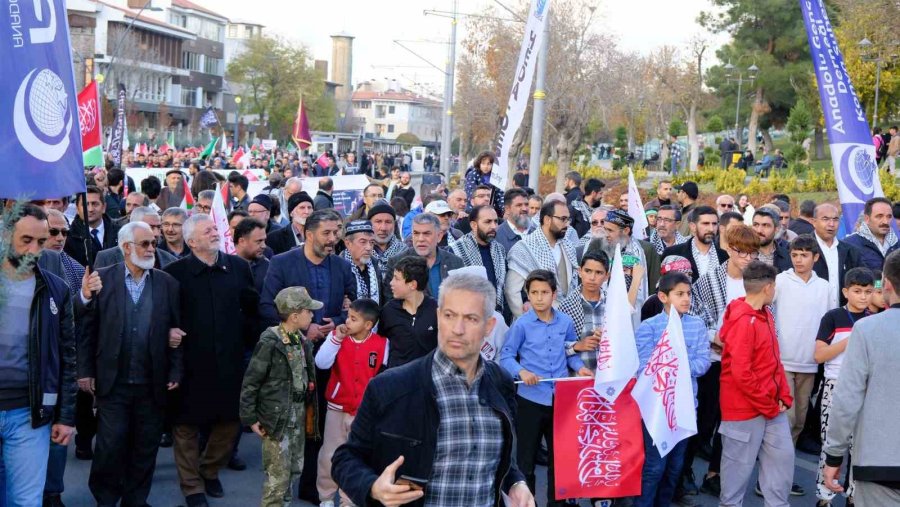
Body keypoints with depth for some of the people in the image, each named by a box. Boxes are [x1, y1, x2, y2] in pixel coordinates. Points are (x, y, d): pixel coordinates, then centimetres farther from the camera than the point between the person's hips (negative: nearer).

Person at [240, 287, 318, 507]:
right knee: (278, 473, -5)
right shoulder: (270, 343, -16)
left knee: (294, 468, 15)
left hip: (299, 414, 7)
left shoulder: (303, 342, 5)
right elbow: (250, 382, -13)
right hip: (277, 416, -7)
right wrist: (250, 418, -12)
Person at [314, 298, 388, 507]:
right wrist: (336, 339, -24)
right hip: (337, 408, 1)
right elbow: (321, 363, -17)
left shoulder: (381, 344, -9)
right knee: (329, 456, 8)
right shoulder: (337, 336, -5)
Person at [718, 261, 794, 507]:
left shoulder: (765, 315, 9)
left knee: (783, 456, 11)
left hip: (772, 406, 9)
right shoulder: (743, 321, -20)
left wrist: (783, 397, 4)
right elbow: (741, 373, -23)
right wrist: (767, 406, -15)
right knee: (739, 465, 4)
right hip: (746, 409, -9)